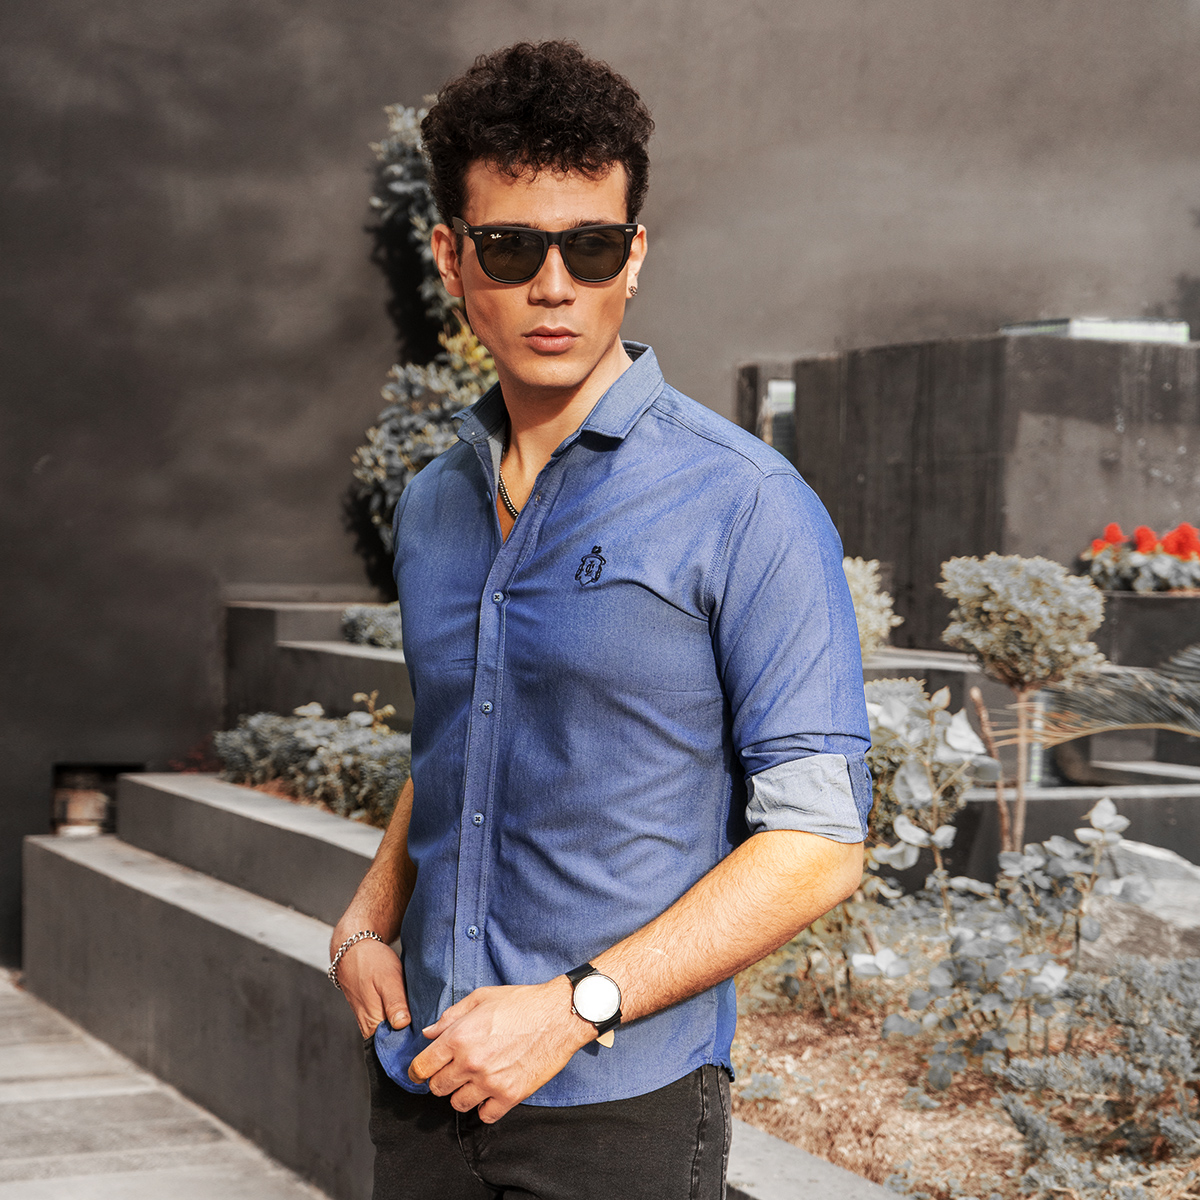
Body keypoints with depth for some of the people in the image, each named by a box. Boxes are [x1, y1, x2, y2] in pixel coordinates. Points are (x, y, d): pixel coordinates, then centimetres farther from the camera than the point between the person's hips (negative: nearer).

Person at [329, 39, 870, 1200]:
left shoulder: (744, 505, -11)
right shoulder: (430, 503, 9)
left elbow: (817, 843, -13)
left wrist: (574, 1006, -18)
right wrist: (368, 918, 4)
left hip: (620, 1105, -5)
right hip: (423, 1082, 5)